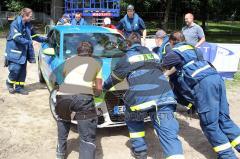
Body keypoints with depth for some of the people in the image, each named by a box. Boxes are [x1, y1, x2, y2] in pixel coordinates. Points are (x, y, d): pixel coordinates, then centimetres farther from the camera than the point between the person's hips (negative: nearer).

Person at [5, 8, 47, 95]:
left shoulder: (28, 25, 7)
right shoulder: (15, 23, -14)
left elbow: (34, 36, 16)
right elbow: (17, 38, -22)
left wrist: (44, 39, 10)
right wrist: (28, 42, -23)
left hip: (23, 52, 7)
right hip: (15, 51, -7)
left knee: (22, 71, 8)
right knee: (15, 69, -8)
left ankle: (19, 87, 20)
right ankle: (9, 83, 19)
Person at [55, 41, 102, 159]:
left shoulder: (69, 61, 29)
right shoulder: (96, 63, 24)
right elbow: (98, 89, 27)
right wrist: (94, 91, 49)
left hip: (63, 95, 3)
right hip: (83, 97, -3)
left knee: (63, 121, 35)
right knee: (88, 139, 2)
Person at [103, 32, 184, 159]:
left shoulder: (127, 58, 16)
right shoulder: (153, 54, 30)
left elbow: (114, 78, 28)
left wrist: (103, 87, 47)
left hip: (141, 97, -3)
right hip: (164, 95, 3)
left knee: (133, 119, 27)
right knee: (168, 133, -3)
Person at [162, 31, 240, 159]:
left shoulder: (175, 52, 9)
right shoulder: (191, 48, 29)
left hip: (203, 83, -7)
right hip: (216, 77, 7)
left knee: (209, 123, -1)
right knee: (223, 118, 12)